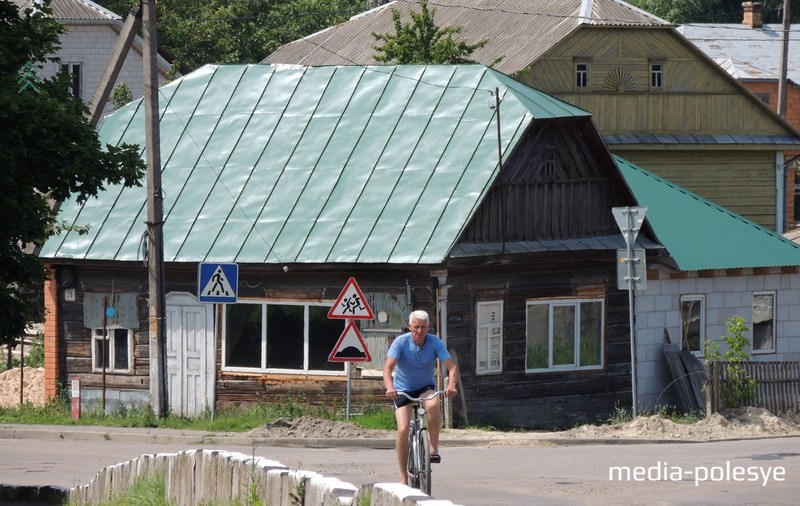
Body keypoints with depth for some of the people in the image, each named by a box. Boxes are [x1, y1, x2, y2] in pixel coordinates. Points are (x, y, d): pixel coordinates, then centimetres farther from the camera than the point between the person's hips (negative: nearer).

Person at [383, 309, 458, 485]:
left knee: (433, 405, -36)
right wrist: (389, 387, -49)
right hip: (403, 390, -1)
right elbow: (388, 367, -29)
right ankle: (403, 476, -4)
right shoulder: (401, 342, -18)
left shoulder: (435, 342, -15)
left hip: (426, 387, 1)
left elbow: (452, 366, -22)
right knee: (403, 430, -17)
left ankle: (434, 448, -22)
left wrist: (451, 385, -43)